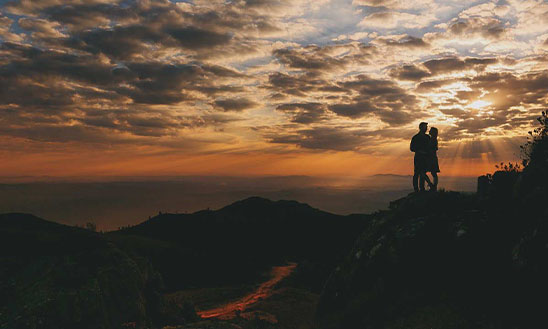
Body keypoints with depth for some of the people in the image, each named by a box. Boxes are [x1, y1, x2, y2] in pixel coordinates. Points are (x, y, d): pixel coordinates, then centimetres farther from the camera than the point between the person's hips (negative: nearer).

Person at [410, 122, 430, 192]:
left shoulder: (427, 137, 14)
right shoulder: (415, 137, -1)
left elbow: (429, 147, 22)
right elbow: (412, 148, -3)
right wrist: (420, 151, -16)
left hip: (425, 158, 5)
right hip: (418, 158, -5)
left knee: (423, 173, 6)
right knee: (417, 173, -6)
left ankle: (421, 188, 10)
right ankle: (416, 189, -4)